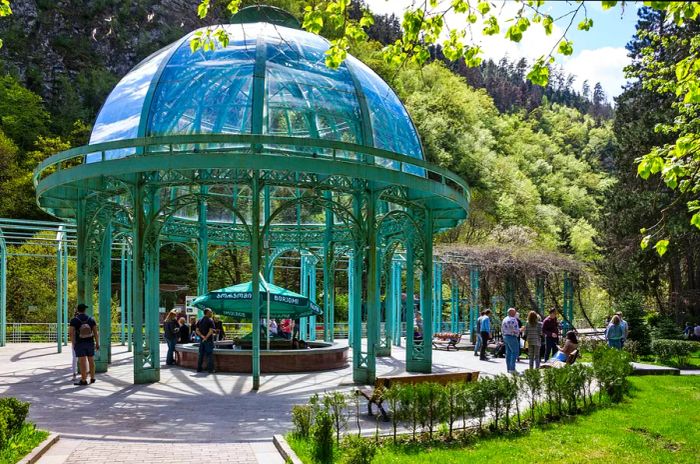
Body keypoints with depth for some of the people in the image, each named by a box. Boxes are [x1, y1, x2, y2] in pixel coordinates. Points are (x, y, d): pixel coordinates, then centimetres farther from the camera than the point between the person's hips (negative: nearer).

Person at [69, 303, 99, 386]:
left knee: (82, 362, -4)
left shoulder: (74, 320, -5)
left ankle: (83, 380, -5)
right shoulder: (91, 319, 3)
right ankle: (92, 378, 21)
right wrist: (97, 343, 7)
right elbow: (95, 332, 2)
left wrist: (73, 344, -4)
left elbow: (71, 333, -11)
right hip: (90, 342, 3)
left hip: (80, 343, -3)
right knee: (91, 361, 13)